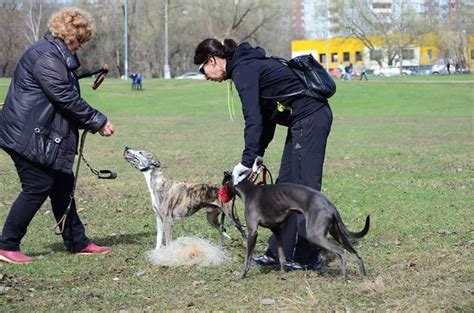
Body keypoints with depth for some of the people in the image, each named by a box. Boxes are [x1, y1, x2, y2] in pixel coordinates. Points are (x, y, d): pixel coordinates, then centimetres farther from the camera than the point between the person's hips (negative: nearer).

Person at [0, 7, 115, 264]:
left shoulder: (58, 55, 17)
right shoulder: (47, 56, -17)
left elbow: (66, 96, 22)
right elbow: (65, 98, -21)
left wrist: (91, 122, 12)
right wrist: (97, 122, -14)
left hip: (42, 136, 11)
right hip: (28, 136, -11)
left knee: (62, 186, 12)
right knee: (38, 188, -7)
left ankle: (77, 242, 20)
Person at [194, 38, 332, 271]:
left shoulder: (243, 70, -13)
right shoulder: (250, 65, 17)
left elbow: (253, 119, -21)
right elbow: (265, 113, 21)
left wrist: (247, 161, -21)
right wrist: (258, 154, 15)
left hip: (310, 118, -10)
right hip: (302, 121, 10)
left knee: (305, 187, -7)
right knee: (285, 184, 13)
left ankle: (308, 258, -3)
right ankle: (279, 252, 19)